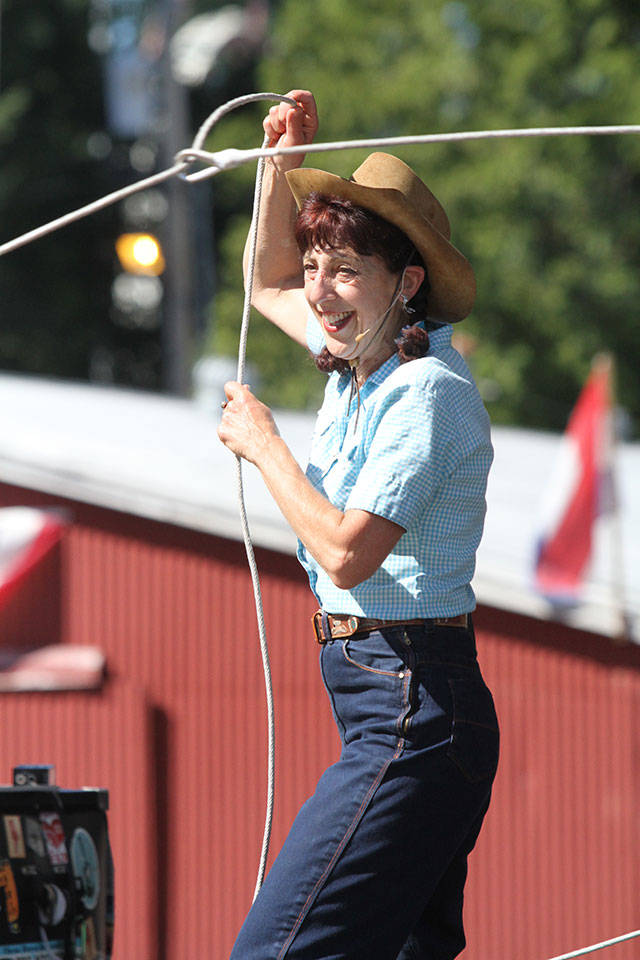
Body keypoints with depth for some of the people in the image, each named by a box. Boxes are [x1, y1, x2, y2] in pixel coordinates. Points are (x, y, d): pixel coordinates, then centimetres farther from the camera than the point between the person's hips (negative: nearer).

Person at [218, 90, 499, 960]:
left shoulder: (426, 392, -15)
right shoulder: (363, 356, 12)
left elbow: (347, 553, -22)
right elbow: (270, 288, 34)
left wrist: (263, 444, -9)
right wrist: (284, 163, 20)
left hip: (411, 713, -10)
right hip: (394, 708, 10)